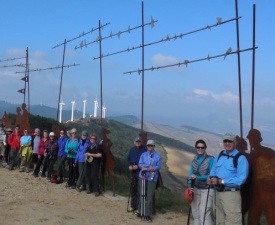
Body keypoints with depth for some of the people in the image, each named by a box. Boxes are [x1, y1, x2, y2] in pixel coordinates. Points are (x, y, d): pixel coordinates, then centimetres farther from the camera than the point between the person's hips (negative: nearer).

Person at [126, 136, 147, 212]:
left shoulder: (144, 150, -8)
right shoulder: (132, 150, 10)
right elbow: (128, 159, 14)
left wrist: (138, 166, -19)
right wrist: (129, 165, -5)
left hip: (141, 172, -6)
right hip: (133, 171, 6)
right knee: (132, 189, 15)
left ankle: (139, 207, 3)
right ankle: (133, 206, 28)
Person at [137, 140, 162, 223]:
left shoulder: (158, 155, 1)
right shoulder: (143, 154, 10)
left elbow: (158, 167, -8)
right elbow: (140, 164, 0)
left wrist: (146, 167, -17)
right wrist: (149, 167, -16)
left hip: (152, 178, -3)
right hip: (143, 177, 3)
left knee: (149, 197, -4)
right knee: (142, 195, 10)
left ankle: (147, 214, 3)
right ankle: (141, 212, 21)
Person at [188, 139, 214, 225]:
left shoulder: (210, 159, -10)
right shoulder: (194, 160, 8)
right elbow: (191, 175, 9)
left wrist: (197, 177, -17)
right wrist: (190, 186, -8)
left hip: (207, 189, -6)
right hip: (195, 189, 6)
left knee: (204, 214, -13)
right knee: (196, 213, 11)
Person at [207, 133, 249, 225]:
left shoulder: (240, 158, -13)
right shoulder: (219, 155, 9)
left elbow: (241, 179, -20)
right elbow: (213, 170, 16)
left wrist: (221, 181, -21)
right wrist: (211, 178, -7)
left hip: (231, 194, -7)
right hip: (218, 193, 7)